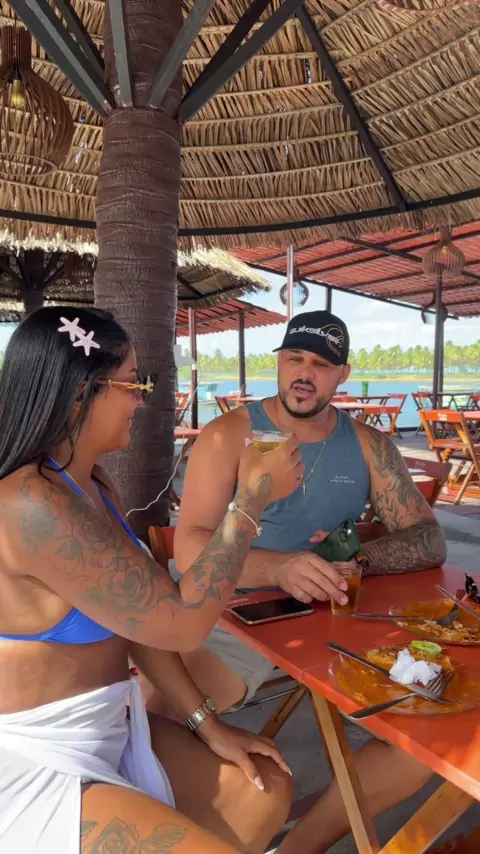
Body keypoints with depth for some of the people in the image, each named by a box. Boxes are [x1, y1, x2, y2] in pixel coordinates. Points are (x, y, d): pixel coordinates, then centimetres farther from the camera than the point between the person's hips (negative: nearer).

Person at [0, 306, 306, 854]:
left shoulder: (92, 484, 2)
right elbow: (181, 621, -25)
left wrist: (209, 725, 3)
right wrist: (251, 501, -18)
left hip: (110, 731, 9)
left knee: (267, 789, 12)